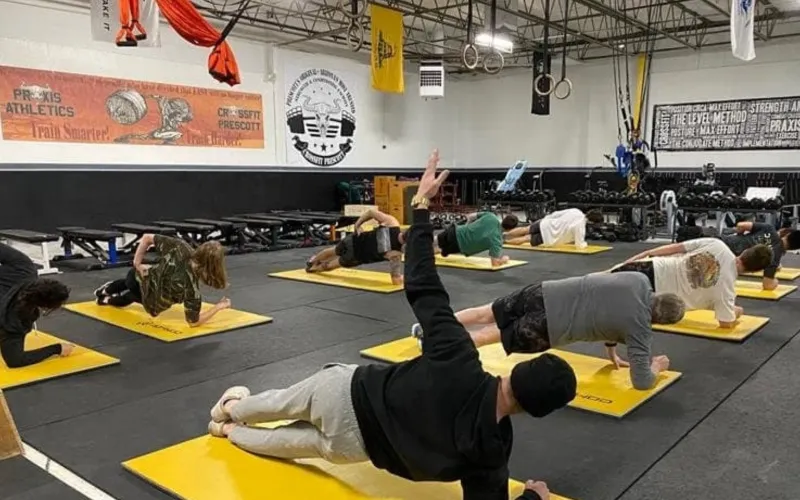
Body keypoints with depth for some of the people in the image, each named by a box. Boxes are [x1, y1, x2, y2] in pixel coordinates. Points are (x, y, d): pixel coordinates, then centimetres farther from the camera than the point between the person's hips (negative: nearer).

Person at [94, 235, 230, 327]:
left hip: (139, 277, 3)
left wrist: (137, 263, -4)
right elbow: (193, 322, -26)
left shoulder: (180, 247, -27)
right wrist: (219, 306, -19)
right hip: (152, 307, -3)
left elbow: (147, 238, -15)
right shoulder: (192, 286, -37)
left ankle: (105, 291, 67)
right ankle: (108, 300, 54)